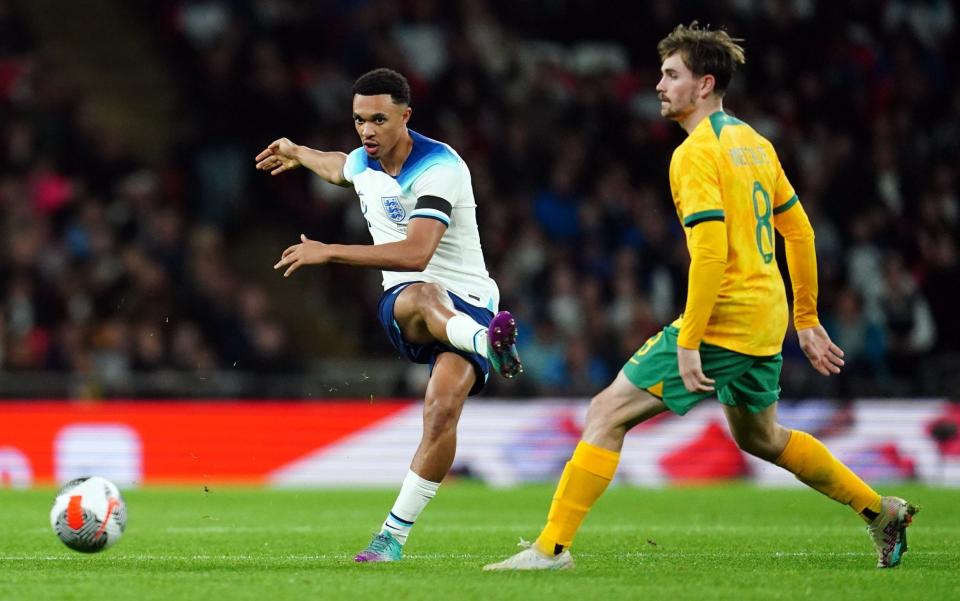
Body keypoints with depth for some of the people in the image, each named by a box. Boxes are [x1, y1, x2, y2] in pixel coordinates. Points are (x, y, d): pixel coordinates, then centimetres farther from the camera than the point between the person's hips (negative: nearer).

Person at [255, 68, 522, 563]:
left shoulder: (440, 167, -16)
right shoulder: (364, 161, 8)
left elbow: (416, 253, -29)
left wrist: (329, 252, -29)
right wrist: (298, 154, 58)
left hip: (467, 306, -4)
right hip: (402, 304, 4)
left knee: (443, 406, -27)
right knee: (426, 297, -37)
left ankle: (394, 535, -18)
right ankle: (488, 345, -69)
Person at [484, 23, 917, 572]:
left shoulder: (696, 154, -14)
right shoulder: (754, 143, 13)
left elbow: (711, 251, -23)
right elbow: (799, 231, 18)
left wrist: (688, 343, -22)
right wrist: (806, 318, 23)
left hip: (722, 321, -9)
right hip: (765, 320, 9)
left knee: (607, 413, -7)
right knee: (761, 438, 29)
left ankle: (553, 546, -12)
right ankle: (881, 511, 34)